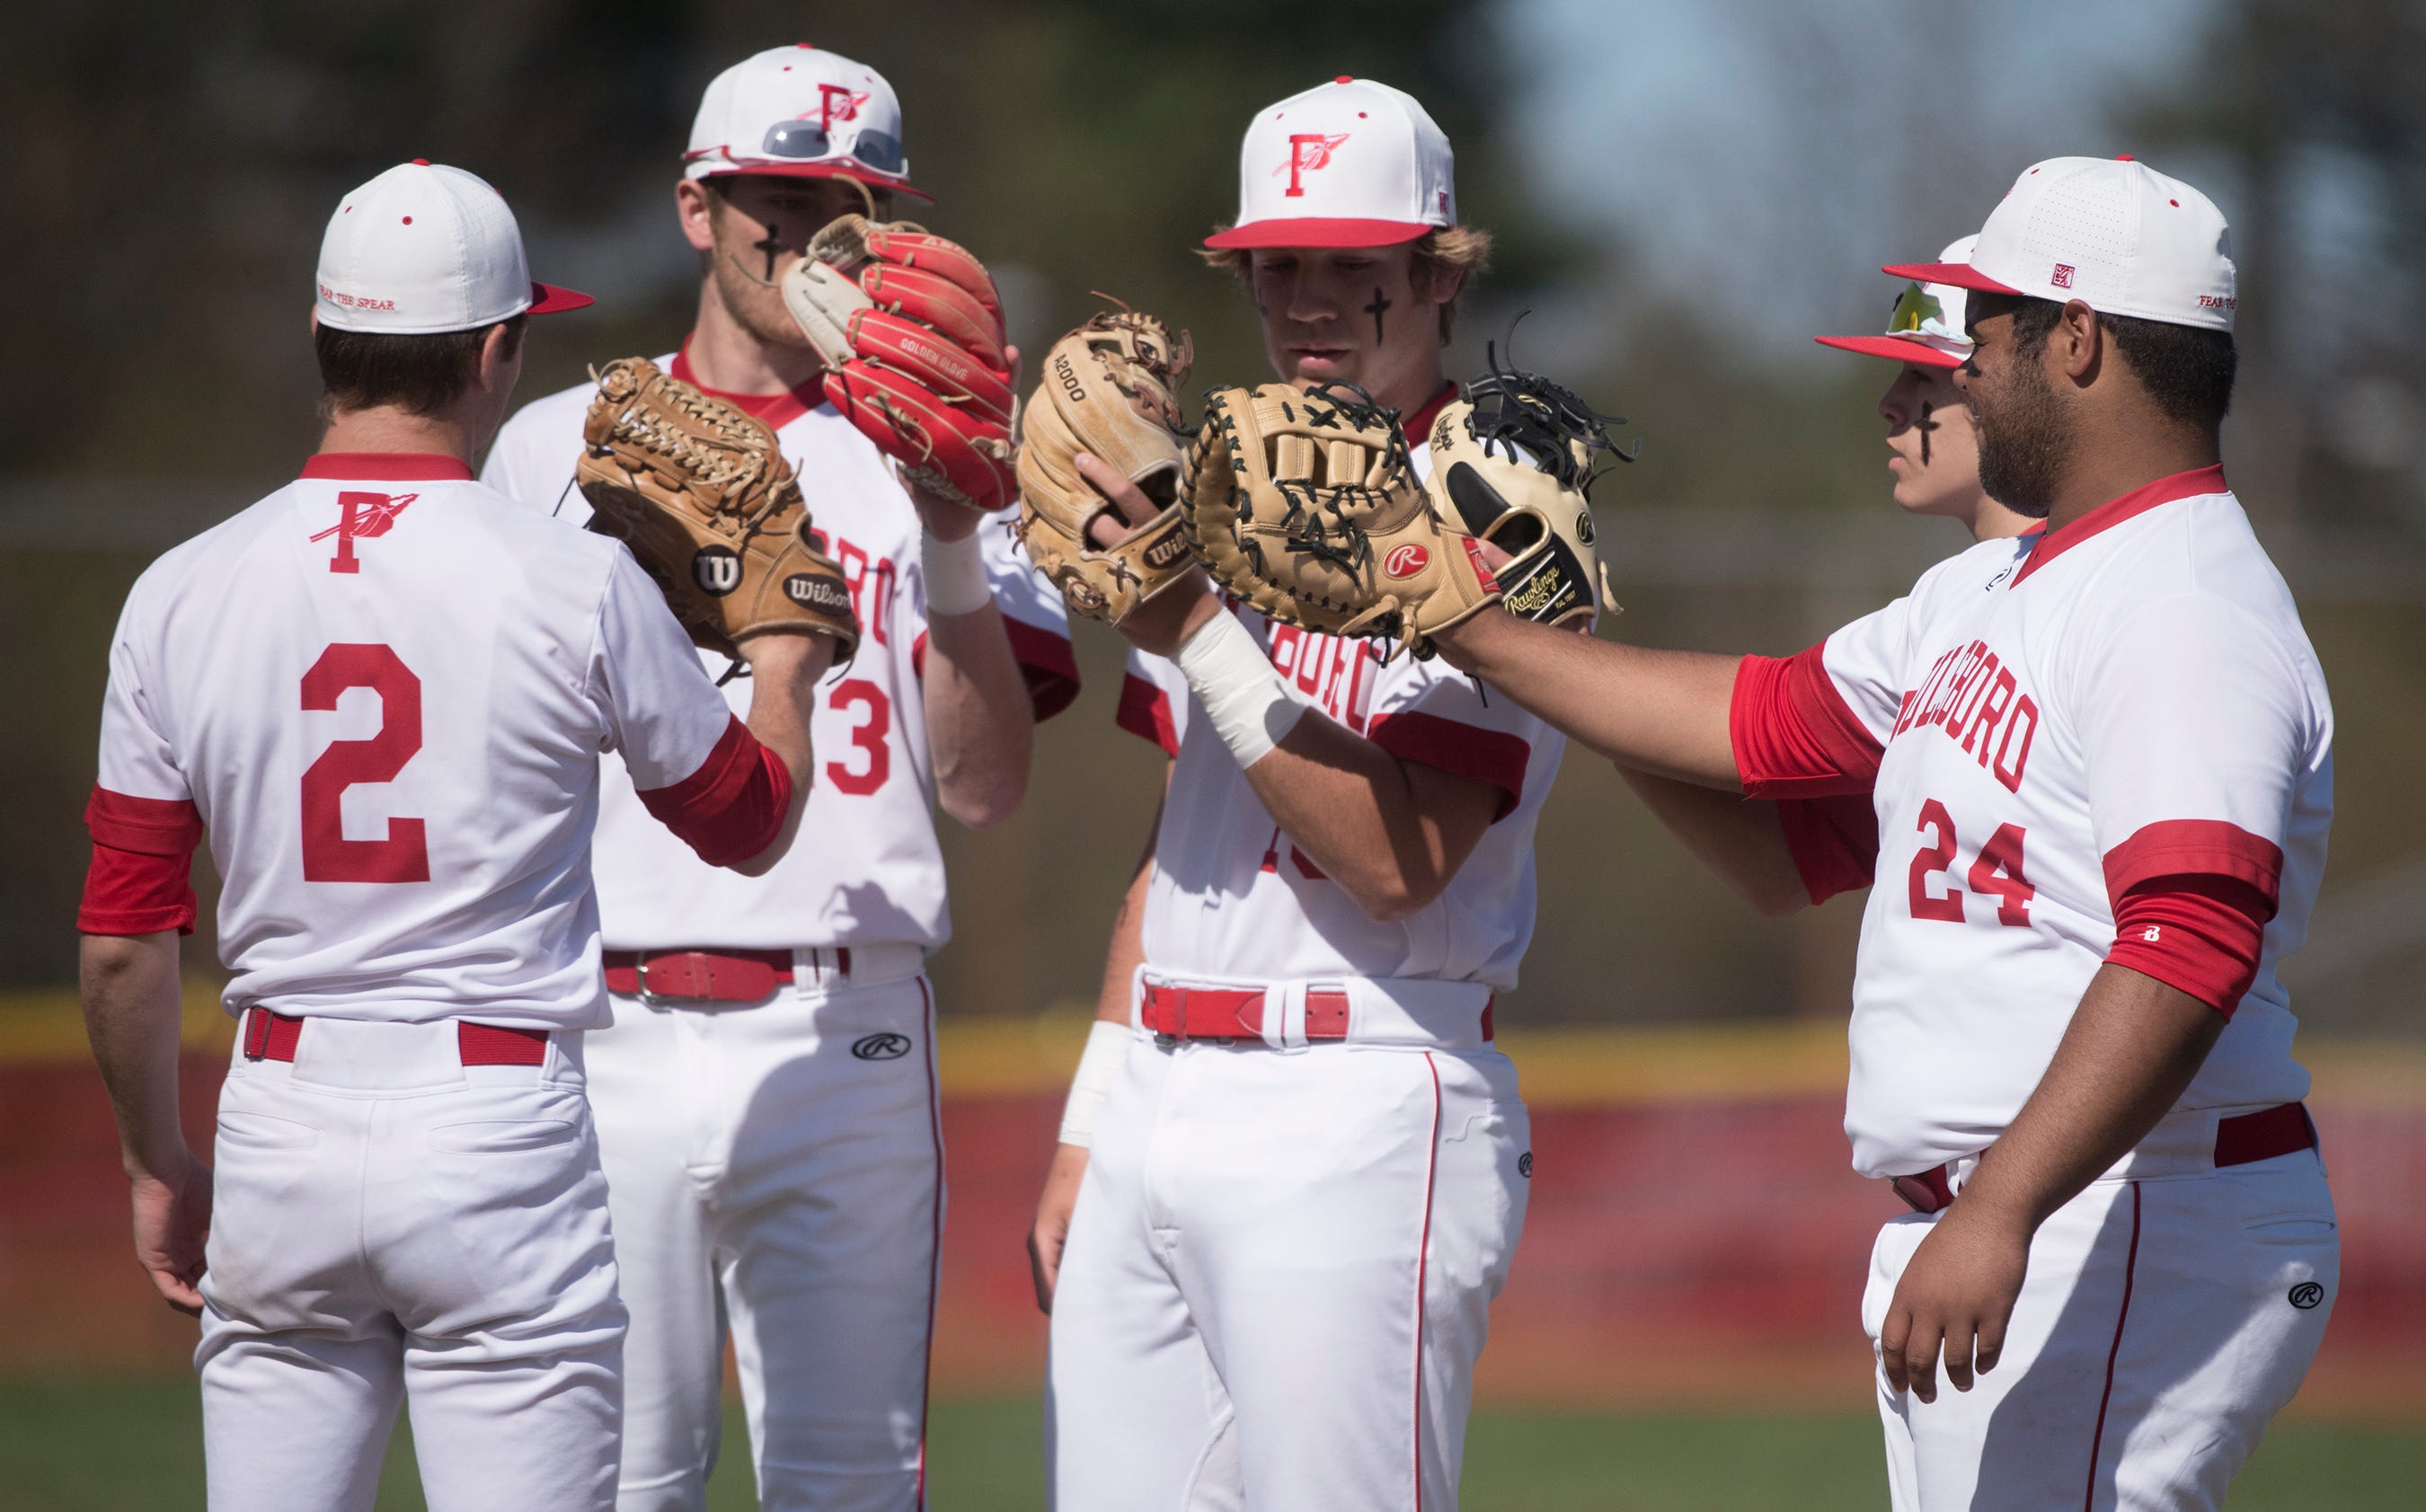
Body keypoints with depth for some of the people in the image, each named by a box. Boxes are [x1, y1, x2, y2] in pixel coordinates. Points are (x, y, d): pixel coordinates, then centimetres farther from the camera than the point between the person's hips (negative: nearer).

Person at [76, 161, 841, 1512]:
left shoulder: (183, 593, 0)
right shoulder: (576, 584, -7)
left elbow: (124, 944, 4)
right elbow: (753, 823, 9)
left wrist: (158, 1166, 18)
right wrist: (786, 650, 27)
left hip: (279, 1137, 3)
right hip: (502, 1136, -3)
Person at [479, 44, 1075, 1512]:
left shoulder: (919, 462, 11)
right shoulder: (563, 445, 13)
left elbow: (985, 786, 0)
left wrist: (956, 547, -9)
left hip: (845, 1046, 0)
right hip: (604, 1042, 0)